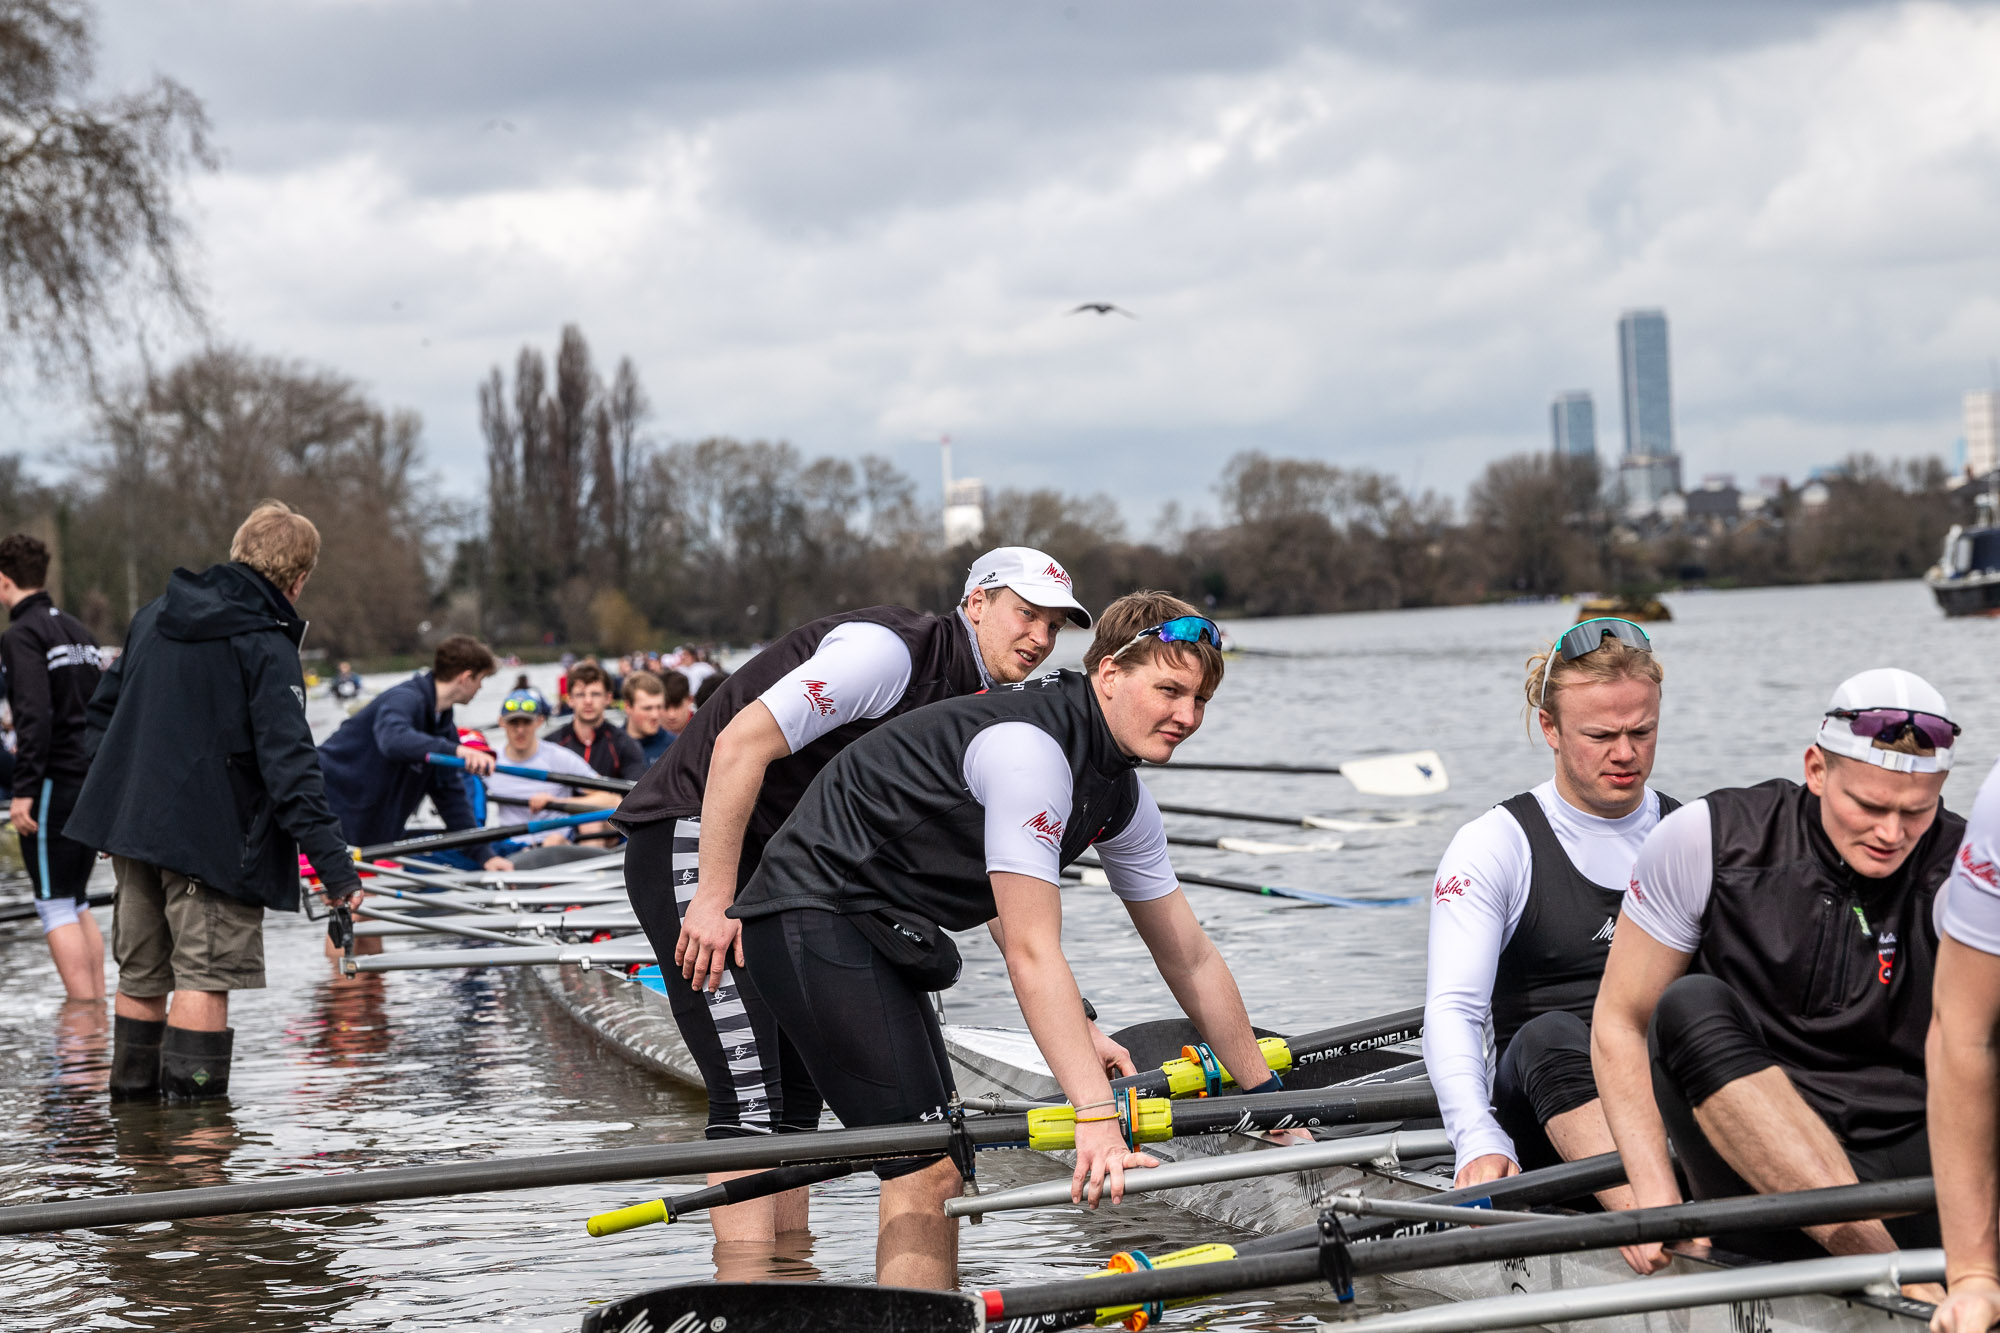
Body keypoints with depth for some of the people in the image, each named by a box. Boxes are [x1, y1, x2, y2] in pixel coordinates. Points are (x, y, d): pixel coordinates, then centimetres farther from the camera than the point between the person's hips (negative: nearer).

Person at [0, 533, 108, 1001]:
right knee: (77, 903, 15)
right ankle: (99, 1004, 14)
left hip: (55, 785, -8)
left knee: (57, 906, -4)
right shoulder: (80, 632, 17)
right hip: (95, 782, 8)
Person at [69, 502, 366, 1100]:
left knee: (141, 977, 16)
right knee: (204, 980, -4)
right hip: (211, 838, -7)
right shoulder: (265, 647, -13)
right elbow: (289, 762, -19)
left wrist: (115, 801, 26)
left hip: (131, 824, 7)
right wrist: (333, 864, -20)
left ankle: (131, 1097, 25)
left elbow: (103, 709, 18)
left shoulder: (154, 616, 10)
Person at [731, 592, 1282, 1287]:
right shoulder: (1030, 746, -24)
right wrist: (1097, 1116, -32)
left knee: (937, 1164, 13)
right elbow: (1032, 954, -28)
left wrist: (1270, 1101, 15)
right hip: (815, 919, -10)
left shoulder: (1121, 798, 6)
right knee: (930, 1171, -16)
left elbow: (1190, 960, 14)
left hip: (879, 934, 10)